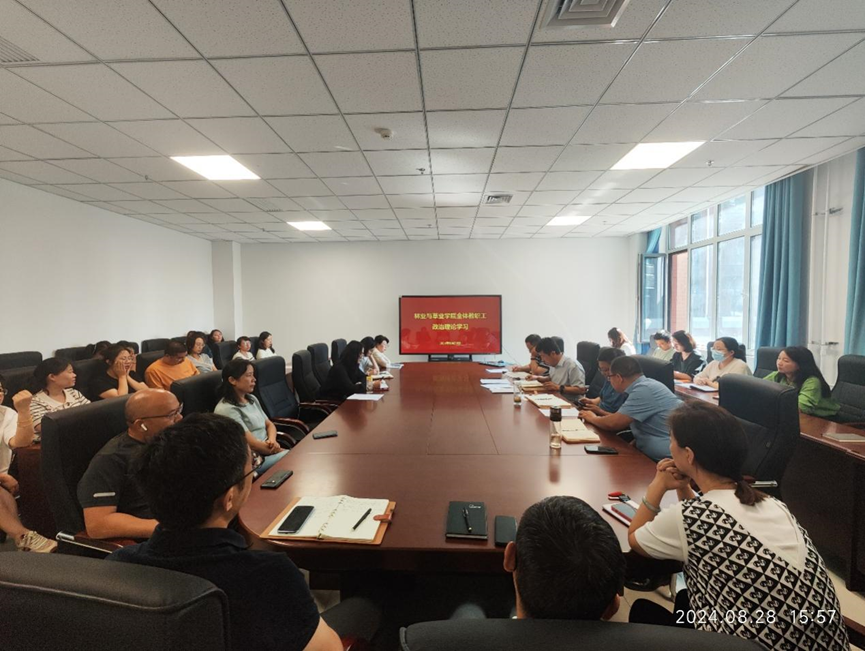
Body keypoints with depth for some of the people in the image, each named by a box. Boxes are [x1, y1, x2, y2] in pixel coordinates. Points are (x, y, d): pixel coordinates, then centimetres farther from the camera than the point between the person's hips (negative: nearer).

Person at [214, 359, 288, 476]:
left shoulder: (251, 399, 11)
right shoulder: (227, 409, -15)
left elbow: (269, 424, 14)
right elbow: (253, 444, -18)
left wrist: (272, 440, -7)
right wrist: (280, 450, -10)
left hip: (268, 450, 8)